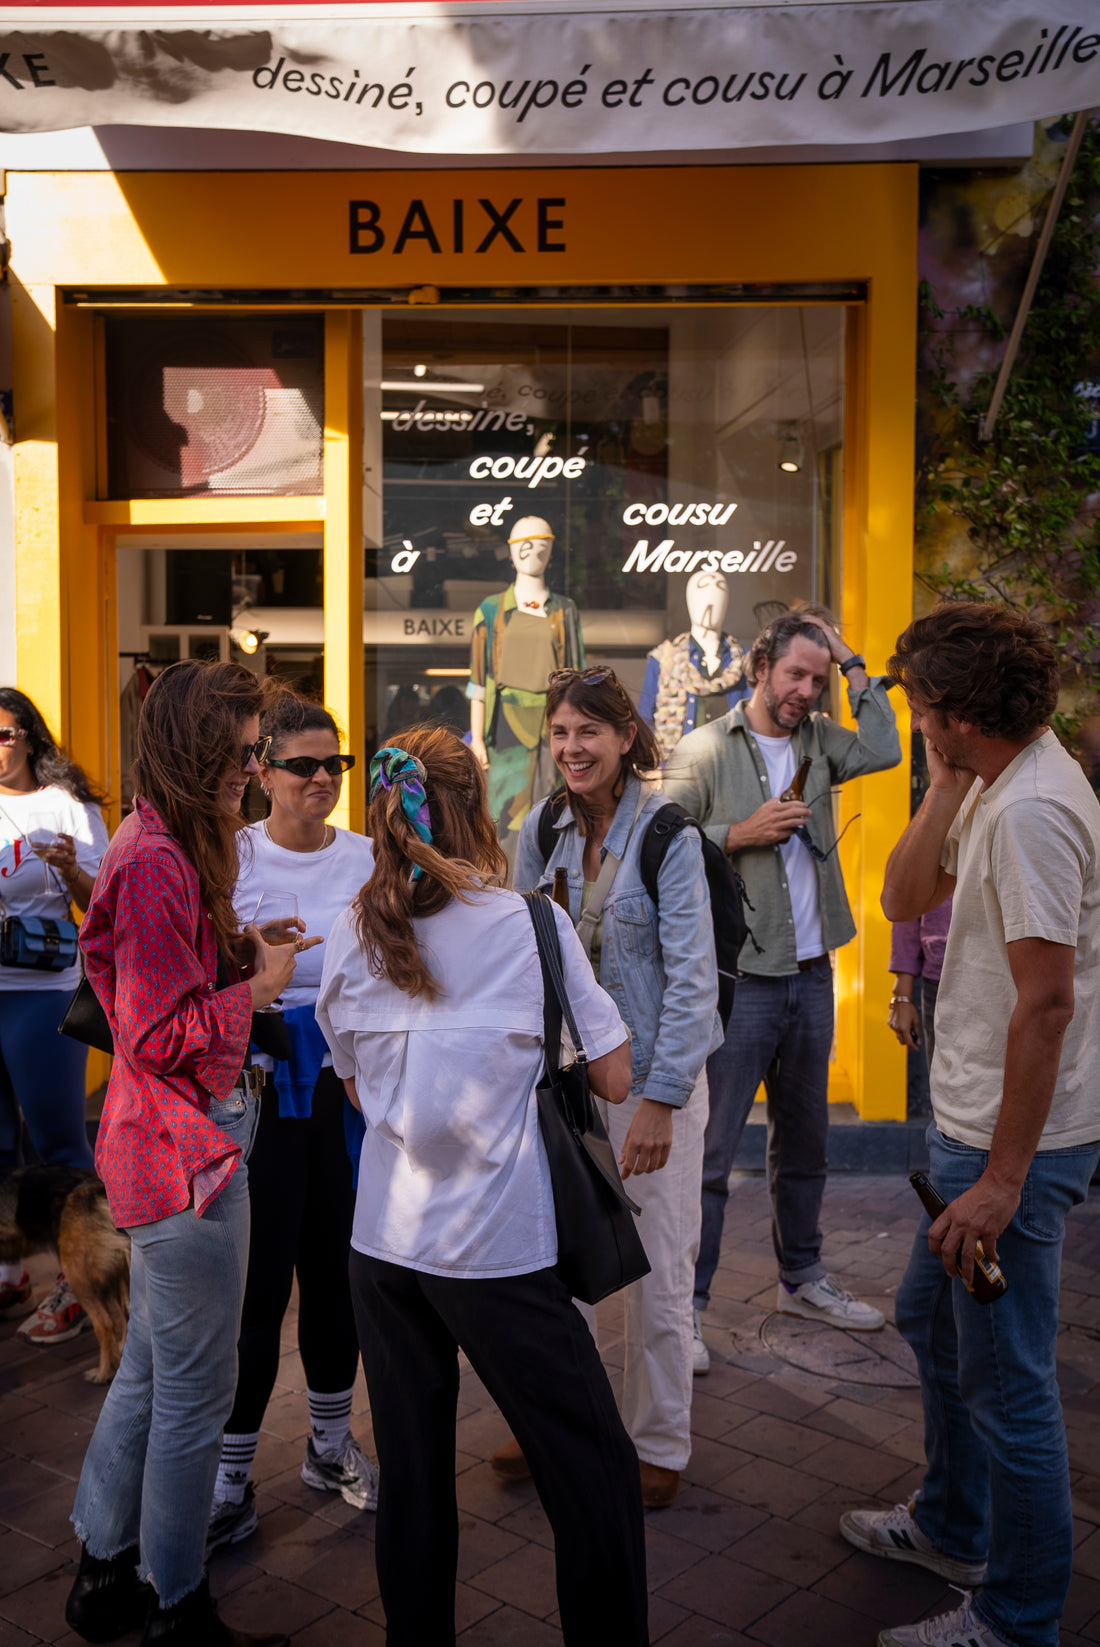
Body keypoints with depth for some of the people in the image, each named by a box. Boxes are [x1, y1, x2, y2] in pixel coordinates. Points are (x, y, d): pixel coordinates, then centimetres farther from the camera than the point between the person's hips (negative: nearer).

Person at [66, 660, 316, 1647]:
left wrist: (243, 948, 7)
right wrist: (256, 984, -12)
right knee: (196, 1387, 5)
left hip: (173, 1144, 11)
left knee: (154, 1368, 21)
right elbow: (158, 1036, -22)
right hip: (187, 1149, -10)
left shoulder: (166, 850, 10)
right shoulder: (158, 865, -22)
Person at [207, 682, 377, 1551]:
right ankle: (230, 1480, 17)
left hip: (348, 1081, 3)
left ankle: (331, 1443, 34)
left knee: (336, 1267, 14)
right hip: (260, 1085, -3)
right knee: (260, 1281, -1)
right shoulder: (230, 856, -4)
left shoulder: (369, 858, 4)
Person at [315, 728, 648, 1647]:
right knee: (593, 1469, 9)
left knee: (411, 1475, 15)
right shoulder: (529, 924, -9)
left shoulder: (349, 939, 1)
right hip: (497, 1245, -4)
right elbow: (615, 1080, -5)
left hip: (385, 1237, 5)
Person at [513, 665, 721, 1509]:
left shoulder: (667, 835, -13)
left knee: (656, 1268, 5)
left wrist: (660, 1100, -18)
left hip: (653, 1073, -4)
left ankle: (658, 1447, 25)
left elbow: (692, 977, -15)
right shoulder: (541, 830, 2)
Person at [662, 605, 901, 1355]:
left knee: (804, 1143, 19)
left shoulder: (818, 740, 9)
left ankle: (803, 1277, 35)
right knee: (710, 1151, -3)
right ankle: (688, 1305, 8)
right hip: (738, 980, -6)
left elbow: (884, 750, -9)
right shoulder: (703, 751, -5)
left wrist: (851, 662, -5)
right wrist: (741, 834, -16)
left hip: (812, 976, 6)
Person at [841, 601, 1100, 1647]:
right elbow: (904, 897, 9)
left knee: (1007, 1383, 5)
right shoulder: (998, 786, 8)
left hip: (1012, 1145, -11)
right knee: (931, 1320, 25)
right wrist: (947, 784, -2)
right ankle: (952, 1527, 46)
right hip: (970, 1126, 11)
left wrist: (1003, 1179, -25)